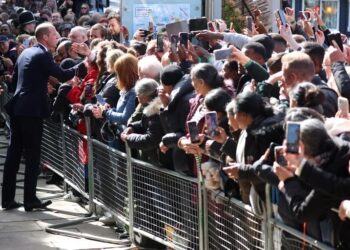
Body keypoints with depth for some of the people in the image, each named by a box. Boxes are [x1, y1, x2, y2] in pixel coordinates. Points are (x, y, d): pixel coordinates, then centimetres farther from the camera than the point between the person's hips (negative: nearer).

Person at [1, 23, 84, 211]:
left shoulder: (26, 53, 15)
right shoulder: (43, 55, -11)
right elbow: (63, 76, -16)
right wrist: (84, 63, -5)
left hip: (17, 108, 8)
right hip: (32, 110, -8)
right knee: (32, 155, -2)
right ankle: (30, 200, 0)